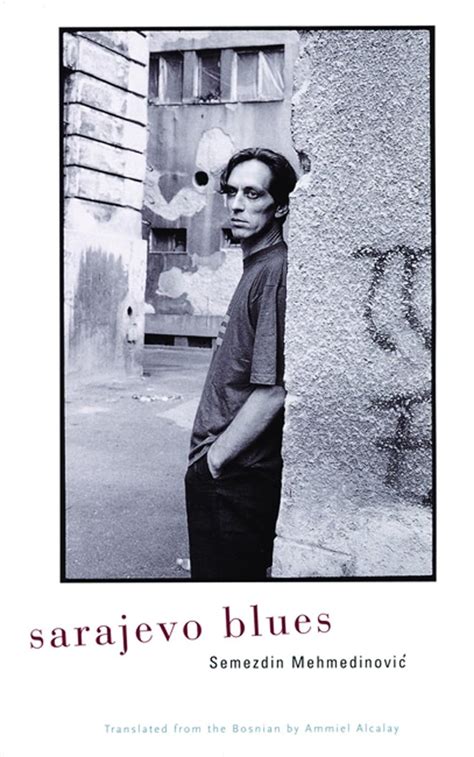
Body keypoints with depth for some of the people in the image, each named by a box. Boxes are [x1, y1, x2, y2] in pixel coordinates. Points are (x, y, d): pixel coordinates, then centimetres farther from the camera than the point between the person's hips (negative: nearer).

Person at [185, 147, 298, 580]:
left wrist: (214, 460, -14)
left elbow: (273, 391, -24)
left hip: (234, 475, -9)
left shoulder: (275, 271, -18)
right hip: (238, 470, 9)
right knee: (247, 573, 22)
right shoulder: (256, 267, 14)